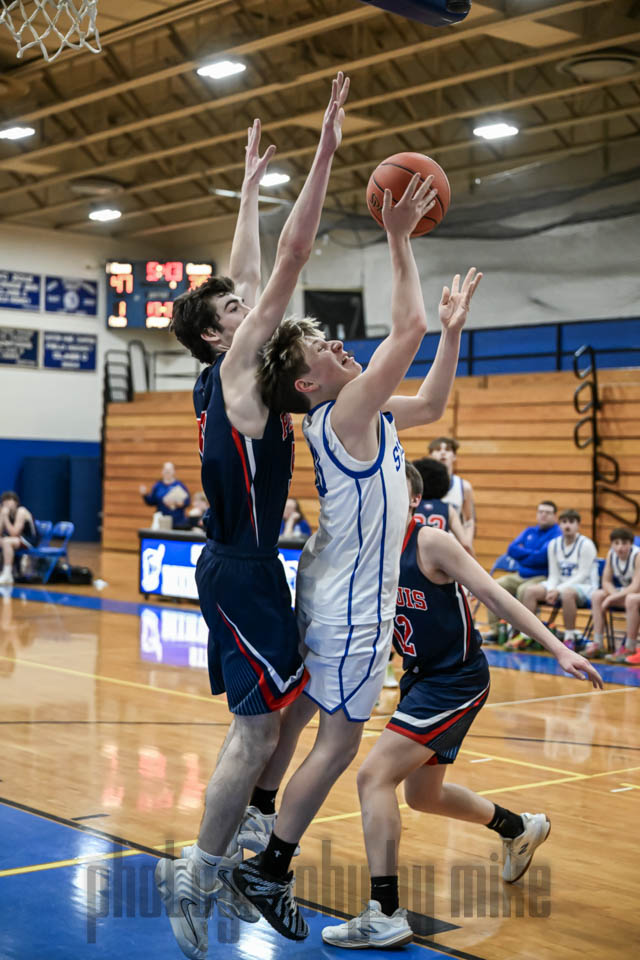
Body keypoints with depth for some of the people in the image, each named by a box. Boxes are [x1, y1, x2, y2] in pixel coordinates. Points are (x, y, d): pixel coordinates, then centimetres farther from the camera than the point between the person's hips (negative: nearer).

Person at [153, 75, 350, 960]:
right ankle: (198, 879, 0)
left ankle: (216, 868, 21)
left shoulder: (228, 374, 11)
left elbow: (252, 270, 21)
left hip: (239, 562, 10)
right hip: (243, 566, -10)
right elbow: (290, 261, -16)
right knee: (259, 726, -8)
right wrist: (324, 153, -14)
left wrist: (252, 184, 27)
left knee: (260, 721, 14)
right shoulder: (235, 366, -11)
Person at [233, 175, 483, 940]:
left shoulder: (366, 414, 8)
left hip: (337, 593, 10)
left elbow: (431, 404, 21)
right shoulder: (344, 415, -19)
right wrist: (399, 240, -22)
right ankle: (268, 873, 4)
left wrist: (455, 327, 12)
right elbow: (407, 329, -28)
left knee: (298, 714, 16)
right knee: (339, 741, -3)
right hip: (352, 604, -10)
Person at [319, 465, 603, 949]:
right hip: (422, 677, 9)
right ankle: (520, 828, 48)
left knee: (374, 775, -18)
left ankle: (385, 915, -13)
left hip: (456, 681, -9)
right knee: (422, 794, 22)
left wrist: (559, 649, -24)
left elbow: (495, 594, -19)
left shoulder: (431, 542, -17)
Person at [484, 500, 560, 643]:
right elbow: (512, 549, 6)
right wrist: (531, 554, -8)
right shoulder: (529, 532, 17)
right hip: (520, 576, 7)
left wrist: (522, 554, -3)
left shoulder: (557, 534, -6)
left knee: (524, 590, -36)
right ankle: (494, 630, -8)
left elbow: (542, 557, -19)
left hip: (542, 578, -7)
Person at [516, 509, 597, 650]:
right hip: (561, 585, 6)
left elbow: (583, 575, -15)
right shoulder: (554, 544, 8)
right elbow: (554, 574, 7)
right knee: (530, 591, -14)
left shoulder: (586, 545, -10)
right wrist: (551, 591, -15)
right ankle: (525, 636, -11)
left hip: (584, 587, -6)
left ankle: (570, 638, -27)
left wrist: (559, 590, -22)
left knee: (567, 593, -40)